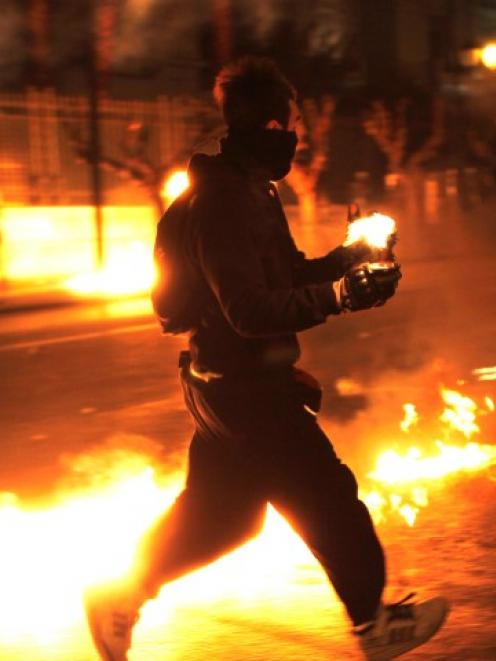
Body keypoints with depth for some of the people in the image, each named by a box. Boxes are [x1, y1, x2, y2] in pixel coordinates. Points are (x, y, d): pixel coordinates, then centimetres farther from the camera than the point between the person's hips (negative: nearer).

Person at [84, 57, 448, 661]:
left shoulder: (249, 190, 11)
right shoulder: (224, 201, -22)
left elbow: (284, 273, 18)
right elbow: (252, 310, -28)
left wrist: (342, 259, 3)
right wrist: (340, 294, -29)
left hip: (232, 382, 10)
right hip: (244, 385, -10)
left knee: (213, 511, 20)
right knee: (327, 497, 2)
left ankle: (119, 599, 28)